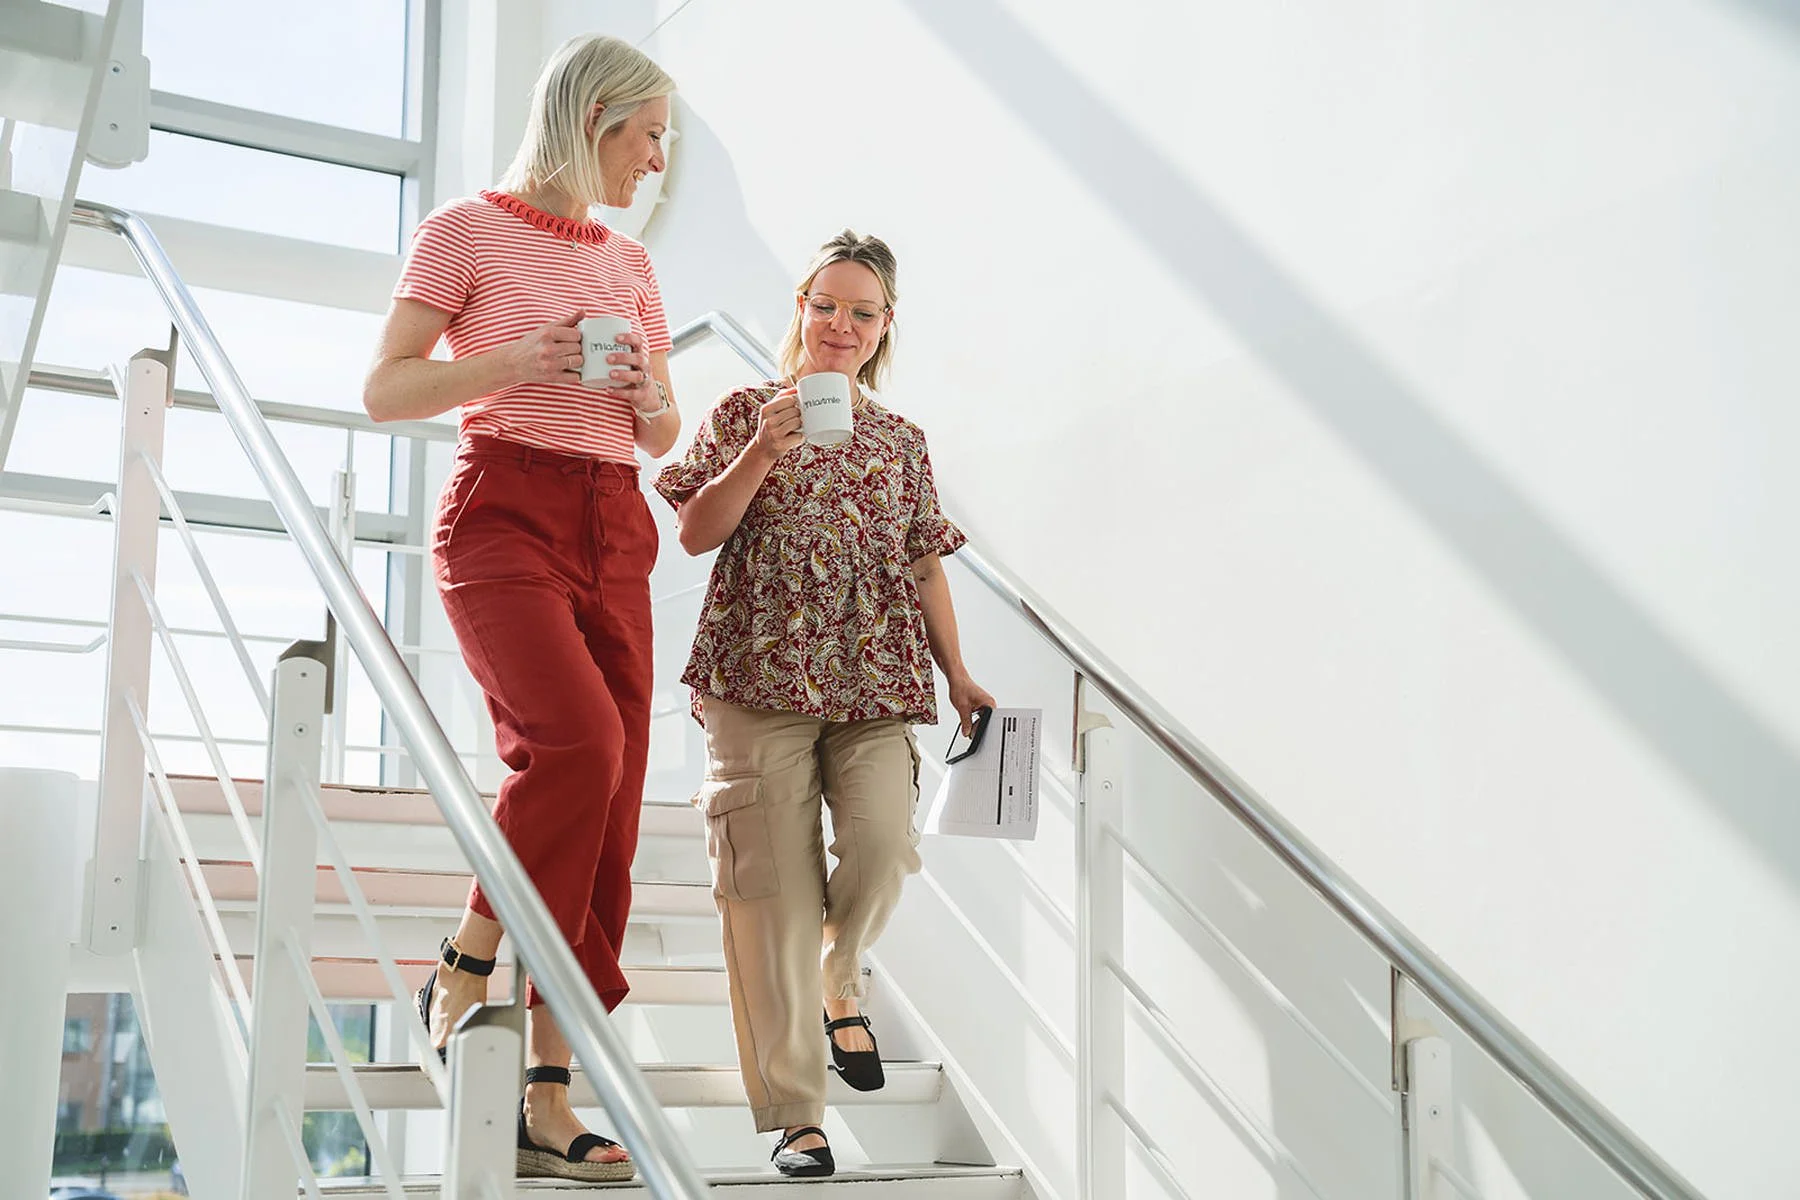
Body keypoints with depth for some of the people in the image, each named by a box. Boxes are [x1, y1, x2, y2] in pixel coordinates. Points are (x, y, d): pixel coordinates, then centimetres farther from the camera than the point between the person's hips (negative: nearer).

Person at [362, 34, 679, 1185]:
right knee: (580, 740, -28)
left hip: (614, 530, 6)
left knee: (612, 802, -4)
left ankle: (548, 1100, -2)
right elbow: (386, 390, -2)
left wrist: (647, 397, 1)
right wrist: (520, 362, -15)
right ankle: (464, 971, -5)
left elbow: (664, 435, 24)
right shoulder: (470, 230, 3)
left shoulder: (631, 264, 20)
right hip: (505, 511, -6)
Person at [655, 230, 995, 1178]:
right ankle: (792, 1113, 5)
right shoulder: (746, 412, 9)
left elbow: (925, 566, 19)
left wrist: (957, 675, 13)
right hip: (762, 674, -2)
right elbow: (696, 533, 2)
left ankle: (839, 980, 15)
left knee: (884, 842, -20)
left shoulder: (901, 441, 18)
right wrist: (763, 450, -11)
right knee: (774, 887, -4)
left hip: (874, 678, 3)